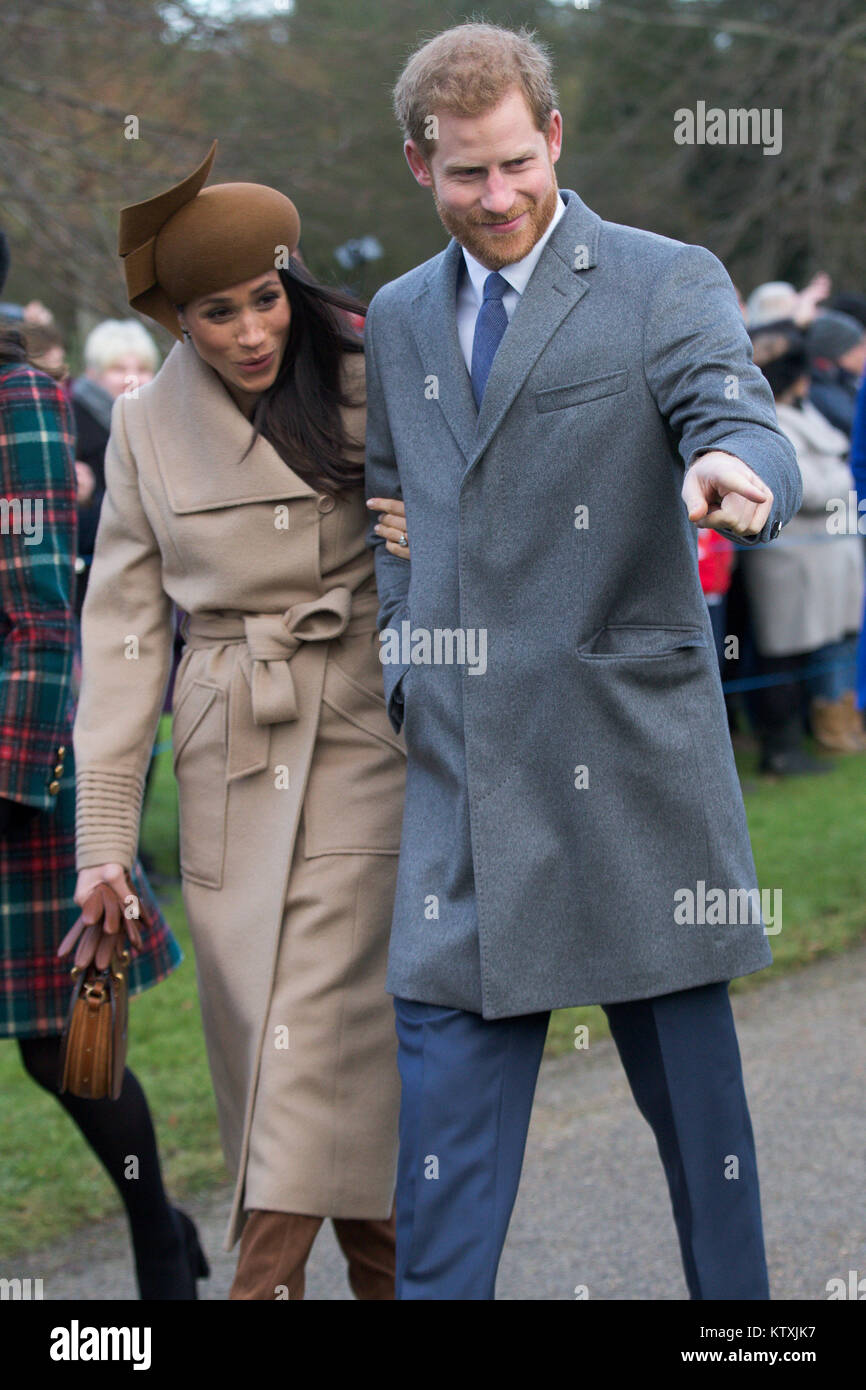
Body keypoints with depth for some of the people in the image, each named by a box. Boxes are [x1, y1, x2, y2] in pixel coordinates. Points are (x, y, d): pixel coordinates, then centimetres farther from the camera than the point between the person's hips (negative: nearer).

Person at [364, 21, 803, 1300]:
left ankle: (735, 1296, 19)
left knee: (688, 1063, 5)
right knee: (448, 1049, 4)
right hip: (460, 762, 4)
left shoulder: (669, 284, -3)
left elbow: (743, 424, -19)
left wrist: (735, 473, -42)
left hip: (628, 755, -4)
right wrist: (400, 636, 12)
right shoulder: (400, 319, 13)